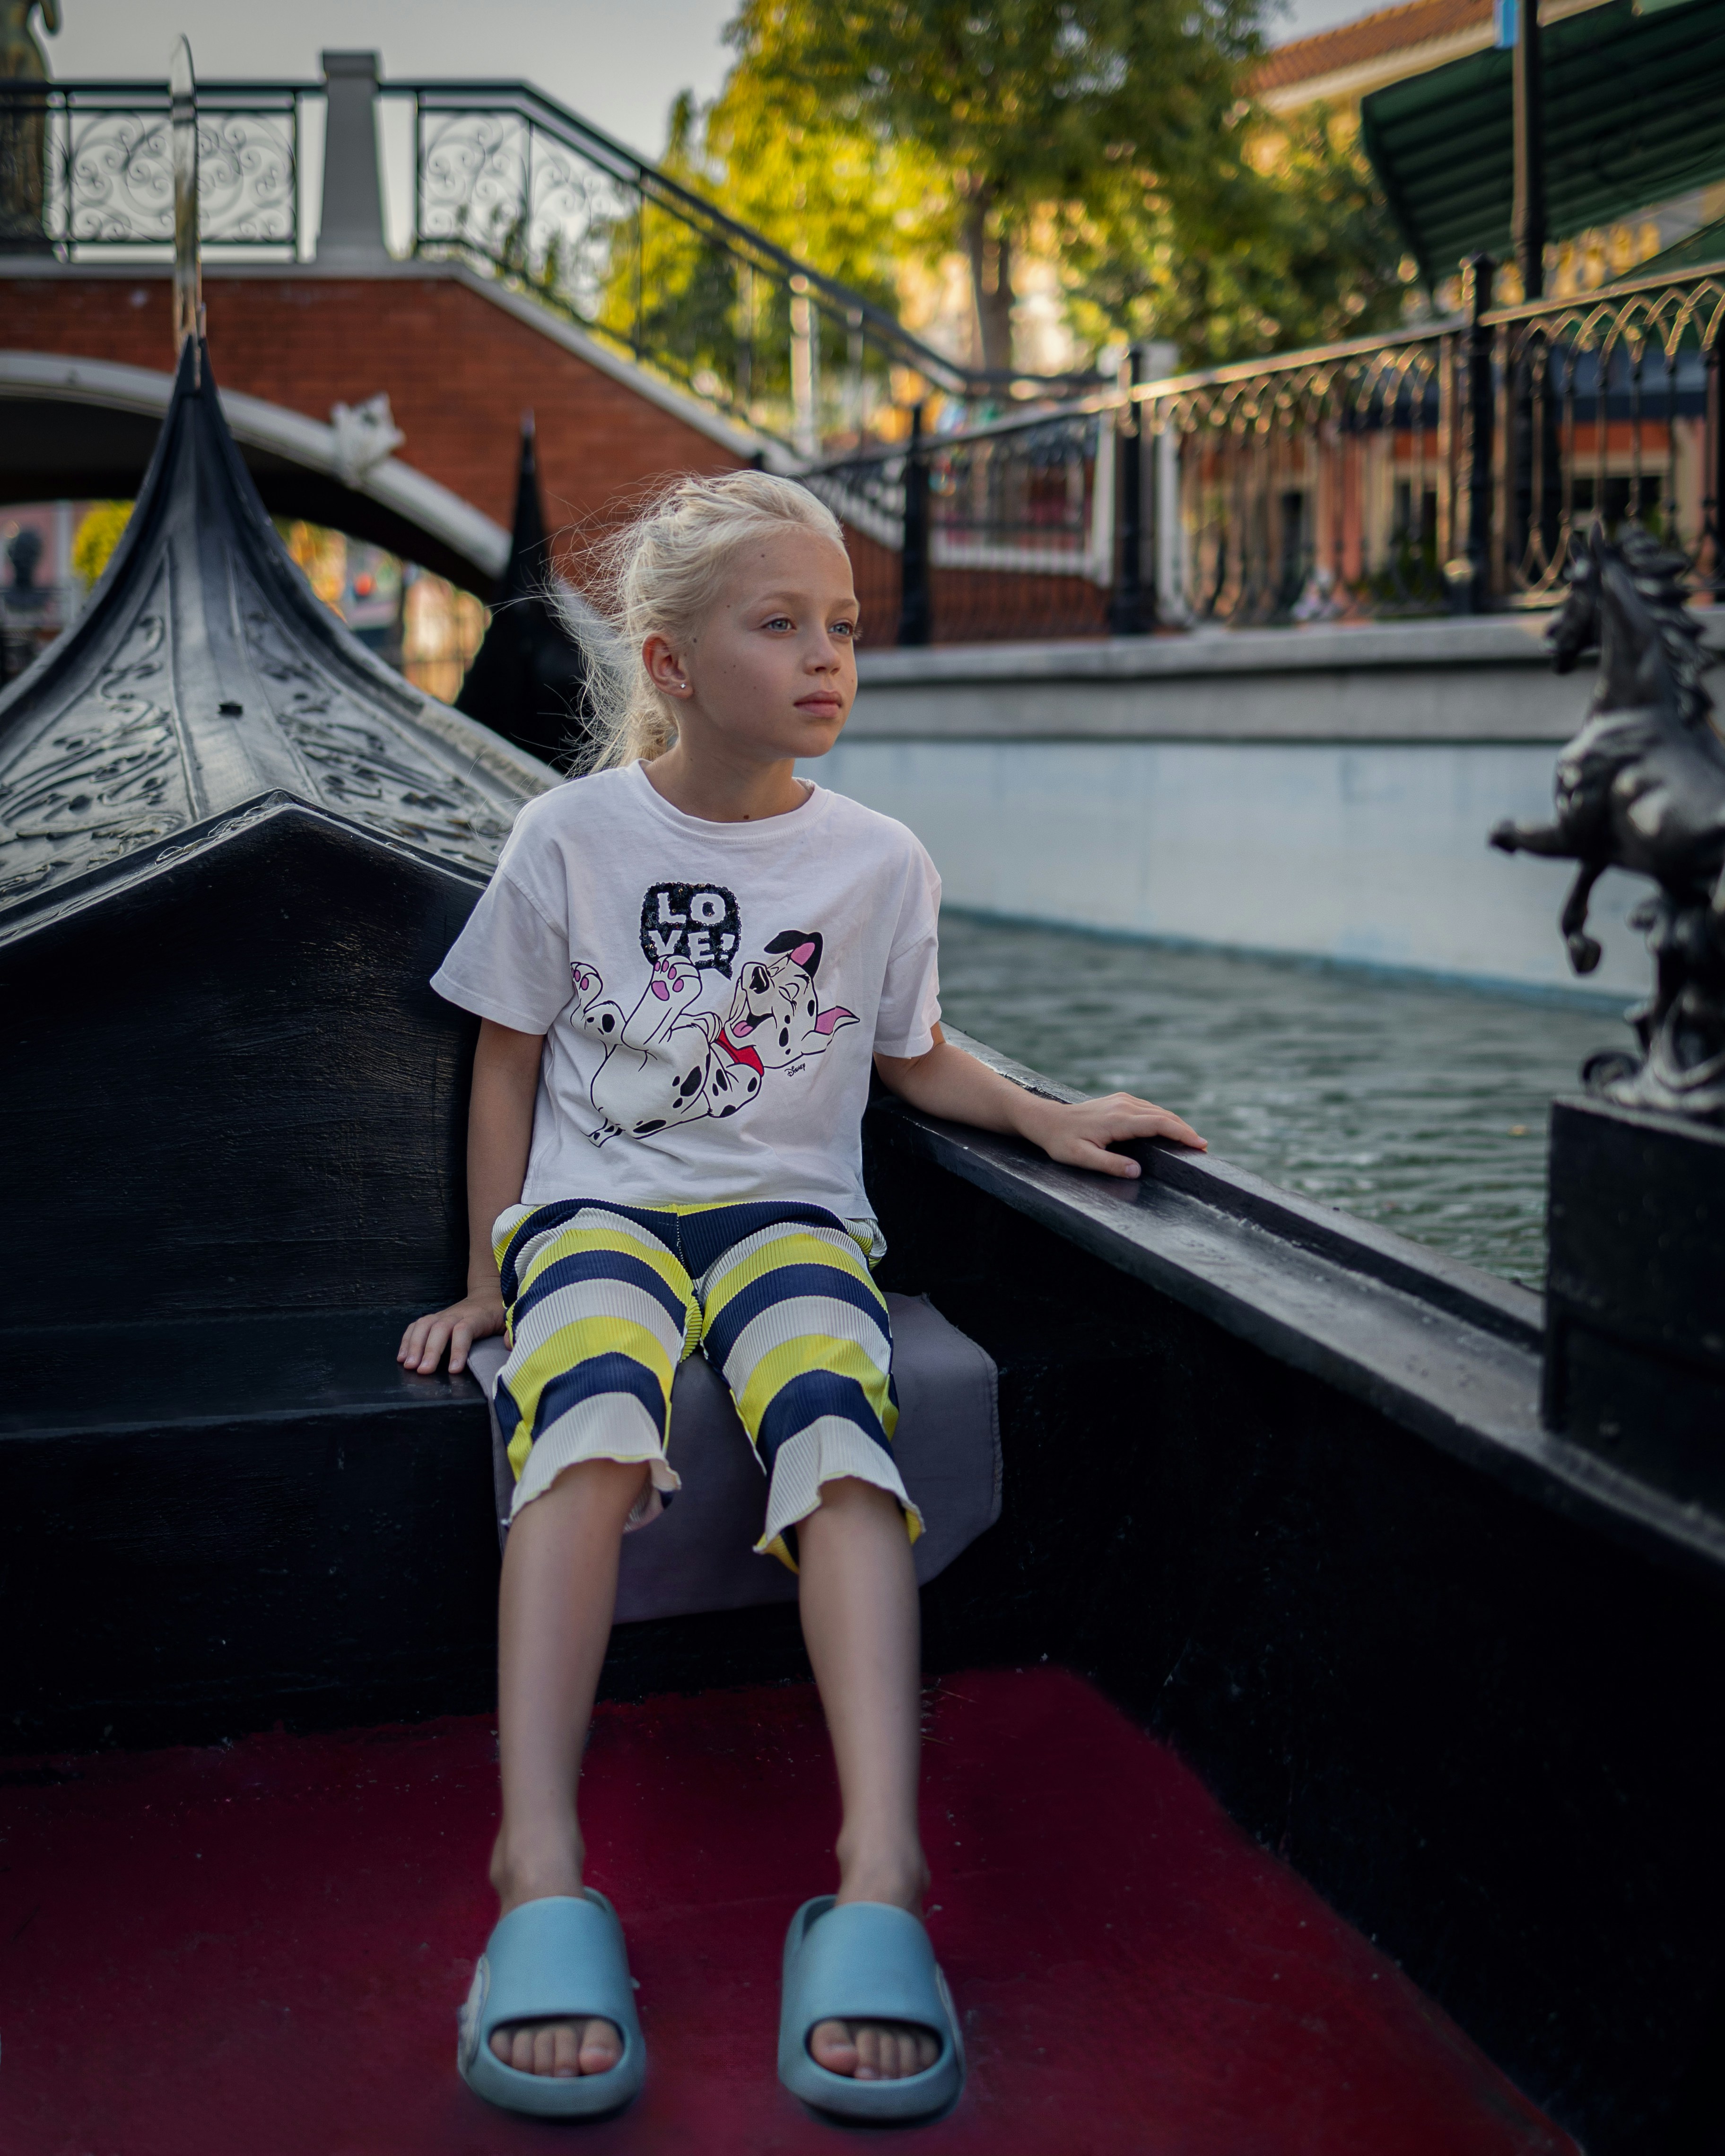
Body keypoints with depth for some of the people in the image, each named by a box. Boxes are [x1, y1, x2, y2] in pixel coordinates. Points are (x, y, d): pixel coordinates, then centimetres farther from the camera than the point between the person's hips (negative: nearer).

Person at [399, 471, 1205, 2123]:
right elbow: (509, 1064, 10)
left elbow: (914, 1057, 20)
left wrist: (1045, 1116, 4)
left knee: (834, 1417, -33)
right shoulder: (572, 837, 2)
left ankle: (879, 1876, -44)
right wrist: (489, 1281, 8)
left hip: (789, 1209, 1)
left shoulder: (878, 862, 7)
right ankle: (543, 1879, -42)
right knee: (591, 1415, -35)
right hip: (596, 1202, -1)